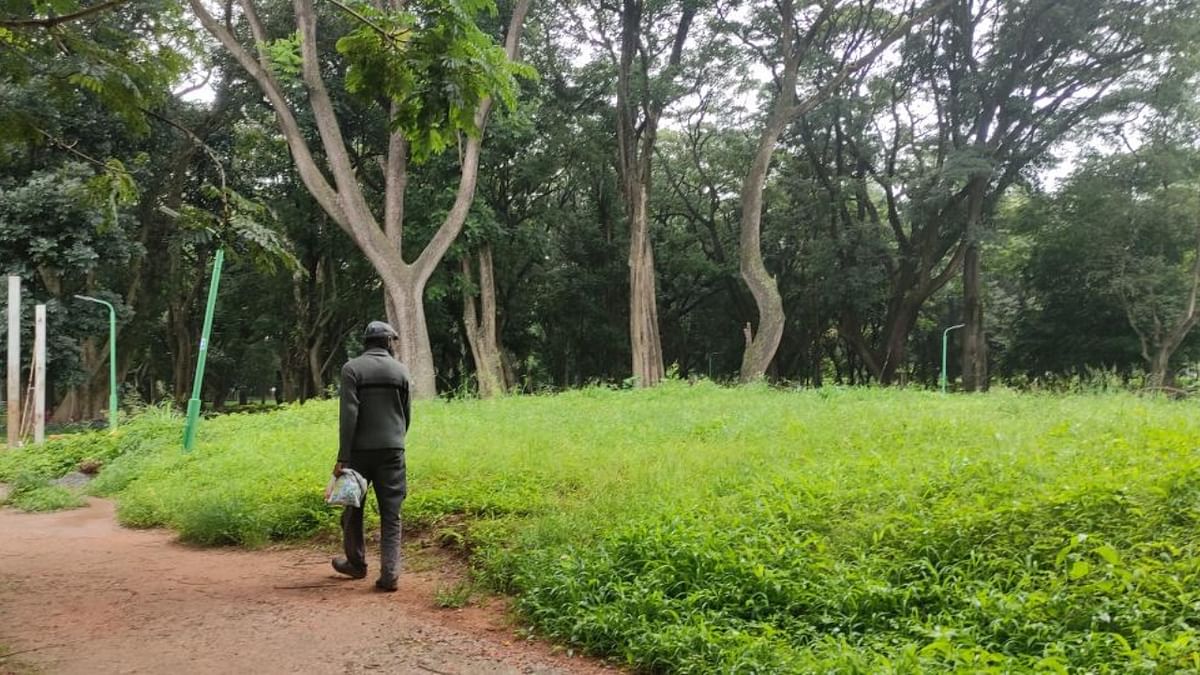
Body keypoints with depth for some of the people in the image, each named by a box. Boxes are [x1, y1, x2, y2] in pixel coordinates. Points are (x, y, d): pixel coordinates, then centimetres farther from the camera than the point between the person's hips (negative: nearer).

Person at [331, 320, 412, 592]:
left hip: (360, 449, -2)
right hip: (392, 450, 2)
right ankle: (389, 572, -5)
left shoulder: (352, 368, -3)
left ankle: (356, 563, 29)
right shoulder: (400, 370, 5)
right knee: (391, 514, 3)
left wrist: (343, 457, -12)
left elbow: (349, 414, -12)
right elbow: (407, 415, 10)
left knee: (352, 509, 16)